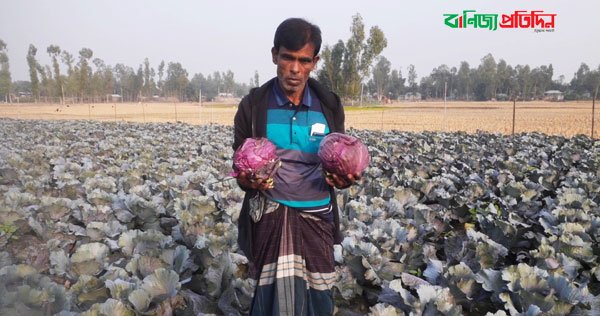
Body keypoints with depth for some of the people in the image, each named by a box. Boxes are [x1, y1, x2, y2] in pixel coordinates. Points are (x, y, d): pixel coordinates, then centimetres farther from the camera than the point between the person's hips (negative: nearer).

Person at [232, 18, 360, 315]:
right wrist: (248, 181, -21)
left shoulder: (330, 106, 1)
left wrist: (342, 178, -14)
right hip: (271, 214, -2)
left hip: (317, 215, 2)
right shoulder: (252, 106, -4)